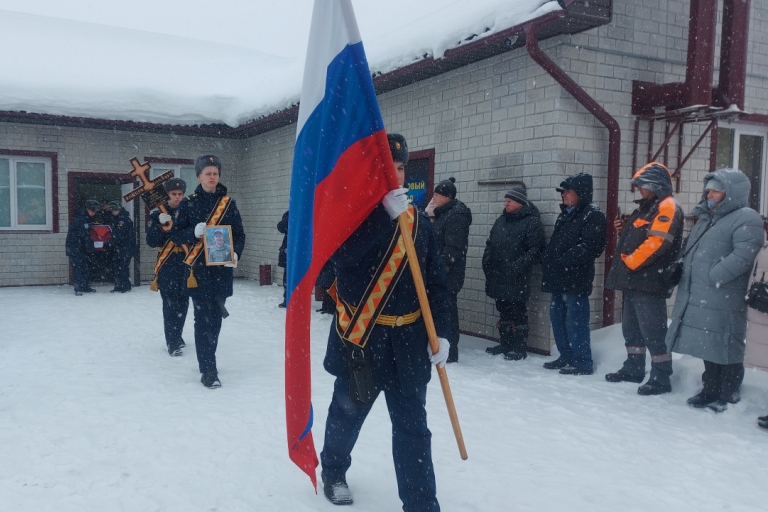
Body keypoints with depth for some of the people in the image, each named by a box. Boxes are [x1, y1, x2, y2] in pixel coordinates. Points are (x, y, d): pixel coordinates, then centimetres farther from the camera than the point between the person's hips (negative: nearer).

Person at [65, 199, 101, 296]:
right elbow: (85, 234, -23)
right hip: (74, 245, -9)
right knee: (77, 266, -11)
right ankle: (78, 289, -10)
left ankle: (85, 287, 18)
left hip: (82, 246, 9)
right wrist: (91, 247, -22)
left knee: (86, 265, 10)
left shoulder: (90, 218, 9)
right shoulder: (81, 218, -20)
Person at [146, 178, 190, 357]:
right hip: (168, 266, -3)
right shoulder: (157, 215, -1)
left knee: (183, 302, 12)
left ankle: (177, 336, 30)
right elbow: (152, 242, -9)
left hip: (186, 264, 4)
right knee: (171, 303, -7)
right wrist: (160, 224, -23)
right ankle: (172, 343, -4)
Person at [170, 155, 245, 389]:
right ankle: (208, 369, -1)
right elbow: (175, 235, 2)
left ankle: (207, 361, 28)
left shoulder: (228, 203, 6)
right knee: (203, 319, -6)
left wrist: (236, 254, -13)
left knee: (215, 317, 10)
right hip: (198, 269, -2)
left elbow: (239, 235, 6)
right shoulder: (188, 203, 2)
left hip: (222, 269, 2)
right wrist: (194, 233, -19)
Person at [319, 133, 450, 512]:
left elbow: (435, 283, 5)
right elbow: (341, 256, -28)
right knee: (348, 412, 17)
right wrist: (386, 215, -29)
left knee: (412, 425, 6)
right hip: (359, 336, -2)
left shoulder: (418, 221, 5)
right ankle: (333, 472, 44)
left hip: (408, 340, 3)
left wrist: (441, 333, -5)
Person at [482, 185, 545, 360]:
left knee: (518, 313, 0)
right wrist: (487, 263, 10)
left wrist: (519, 265, -22)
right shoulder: (501, 220, 16)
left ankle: (520, 348, 10)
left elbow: (537, 249, -16)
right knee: (503, 312, 16)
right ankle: (505, 344, 27)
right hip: (498, 277, 7)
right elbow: (490, 244, 22)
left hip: (517, 280, -7)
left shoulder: (532, 222, -8)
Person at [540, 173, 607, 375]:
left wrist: (566, 260, -24)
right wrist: (547, 261, 13)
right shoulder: (565, 214, 21)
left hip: (575, 279, -9)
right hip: (559, 278, 9)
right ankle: (566, 357, 25)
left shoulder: (593, 215, -8)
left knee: (575, 322, -6)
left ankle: (582, 362, 3)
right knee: (558, 319, 14)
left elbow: (590, 246, -19)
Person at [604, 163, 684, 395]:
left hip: (649, 281, -10)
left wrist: (628, 261, -16)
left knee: (652, 331, -7)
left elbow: (656, 243, -22)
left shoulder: (667, 208, -10)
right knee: (631, 328, 16)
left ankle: (661, 378, 1)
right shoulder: (644, 208, 21)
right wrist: (624, 230, 9)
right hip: (633, 280, 10)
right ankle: (633, 369, 28)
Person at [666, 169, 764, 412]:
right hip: (696, 298, 8)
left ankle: (728, 396, 14)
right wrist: (686, 277, 13)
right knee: (708, 348, 16)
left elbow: (742, 257, -22)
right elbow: (690, 250, 26)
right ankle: (711, 391, 28)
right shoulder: (705, 218, 20)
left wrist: (711, 277, -21)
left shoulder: (746, 219, -8)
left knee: (725, 349, 1)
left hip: (722, 301, -8)